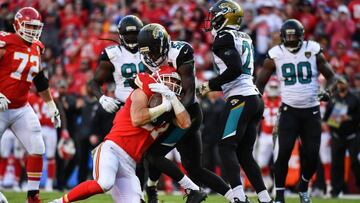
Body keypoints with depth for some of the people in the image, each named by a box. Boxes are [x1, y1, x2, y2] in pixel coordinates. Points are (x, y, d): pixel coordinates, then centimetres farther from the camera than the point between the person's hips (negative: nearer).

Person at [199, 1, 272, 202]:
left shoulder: (224, 39, -7)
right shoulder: (245, 39, 19)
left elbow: (235, 69, -19)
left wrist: (212, 85, -8)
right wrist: (213, 86, 24)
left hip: (241, 99, -8)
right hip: (255, 98, 8)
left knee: (227, 148, -8)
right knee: (245, 153, 10)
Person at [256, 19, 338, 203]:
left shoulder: (313, 51, -3)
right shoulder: (275, 56, -3)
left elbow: (331, 76, 5)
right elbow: (260, 82, 6)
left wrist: (328, 90, -16)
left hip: (312, 111, 1)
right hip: (289, 110, -1)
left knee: (312, 155, -1)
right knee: (284, 152, -15)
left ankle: (303, 187, 28)